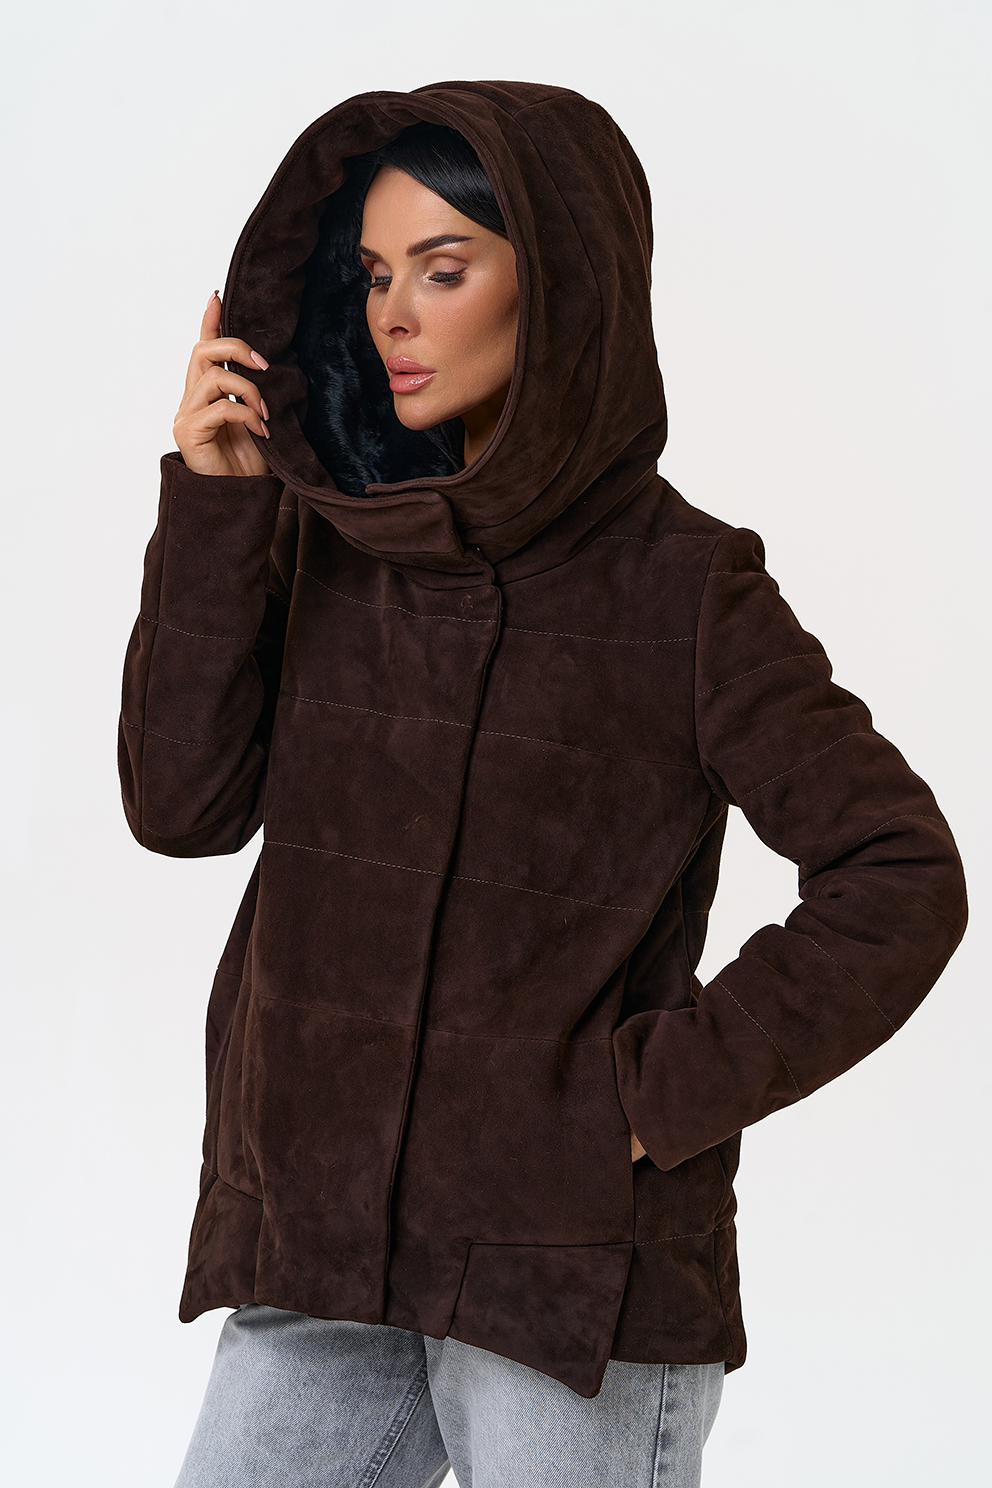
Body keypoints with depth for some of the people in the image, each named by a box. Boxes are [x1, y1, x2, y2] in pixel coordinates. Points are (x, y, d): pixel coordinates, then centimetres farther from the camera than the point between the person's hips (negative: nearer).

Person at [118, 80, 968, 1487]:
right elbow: (182, 804, -3)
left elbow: (902, 878, -9)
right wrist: (211, 508, -9)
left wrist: (669, 1090, -12)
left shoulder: (682, 589, -7)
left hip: (576, 1275, -4)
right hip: (323, 1247, 4)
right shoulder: (326, 541, 5)